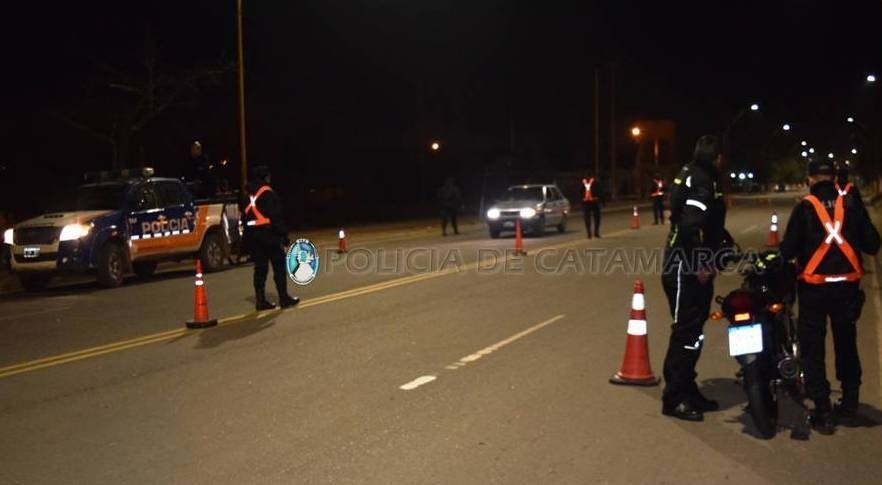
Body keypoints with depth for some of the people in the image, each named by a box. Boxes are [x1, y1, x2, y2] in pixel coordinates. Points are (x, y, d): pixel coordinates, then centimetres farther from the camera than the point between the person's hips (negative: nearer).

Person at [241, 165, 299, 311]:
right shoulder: (268, 193, -10)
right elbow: (276, 217, -14)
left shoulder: (248, 196, 13)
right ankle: (284, 298, 4)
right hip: (268, 234, -7)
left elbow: (244, 217, 15)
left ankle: (260, 301, 8)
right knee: (279, 266, 2)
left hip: (252, 236, 7)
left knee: (260, 268, 9)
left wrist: (247, 239, 18)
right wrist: (283, 235, -11)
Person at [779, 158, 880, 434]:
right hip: (847, 285, 4)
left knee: (813, 349, 4)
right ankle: (850, 403, 32)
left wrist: (784, 254, 10)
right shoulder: (851, 205, -1)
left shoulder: (804, 208, -9)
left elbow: (788, 250, -11)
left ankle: (823, 413, 1)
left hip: (814, 287, -3)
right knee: (846, 344, 21)